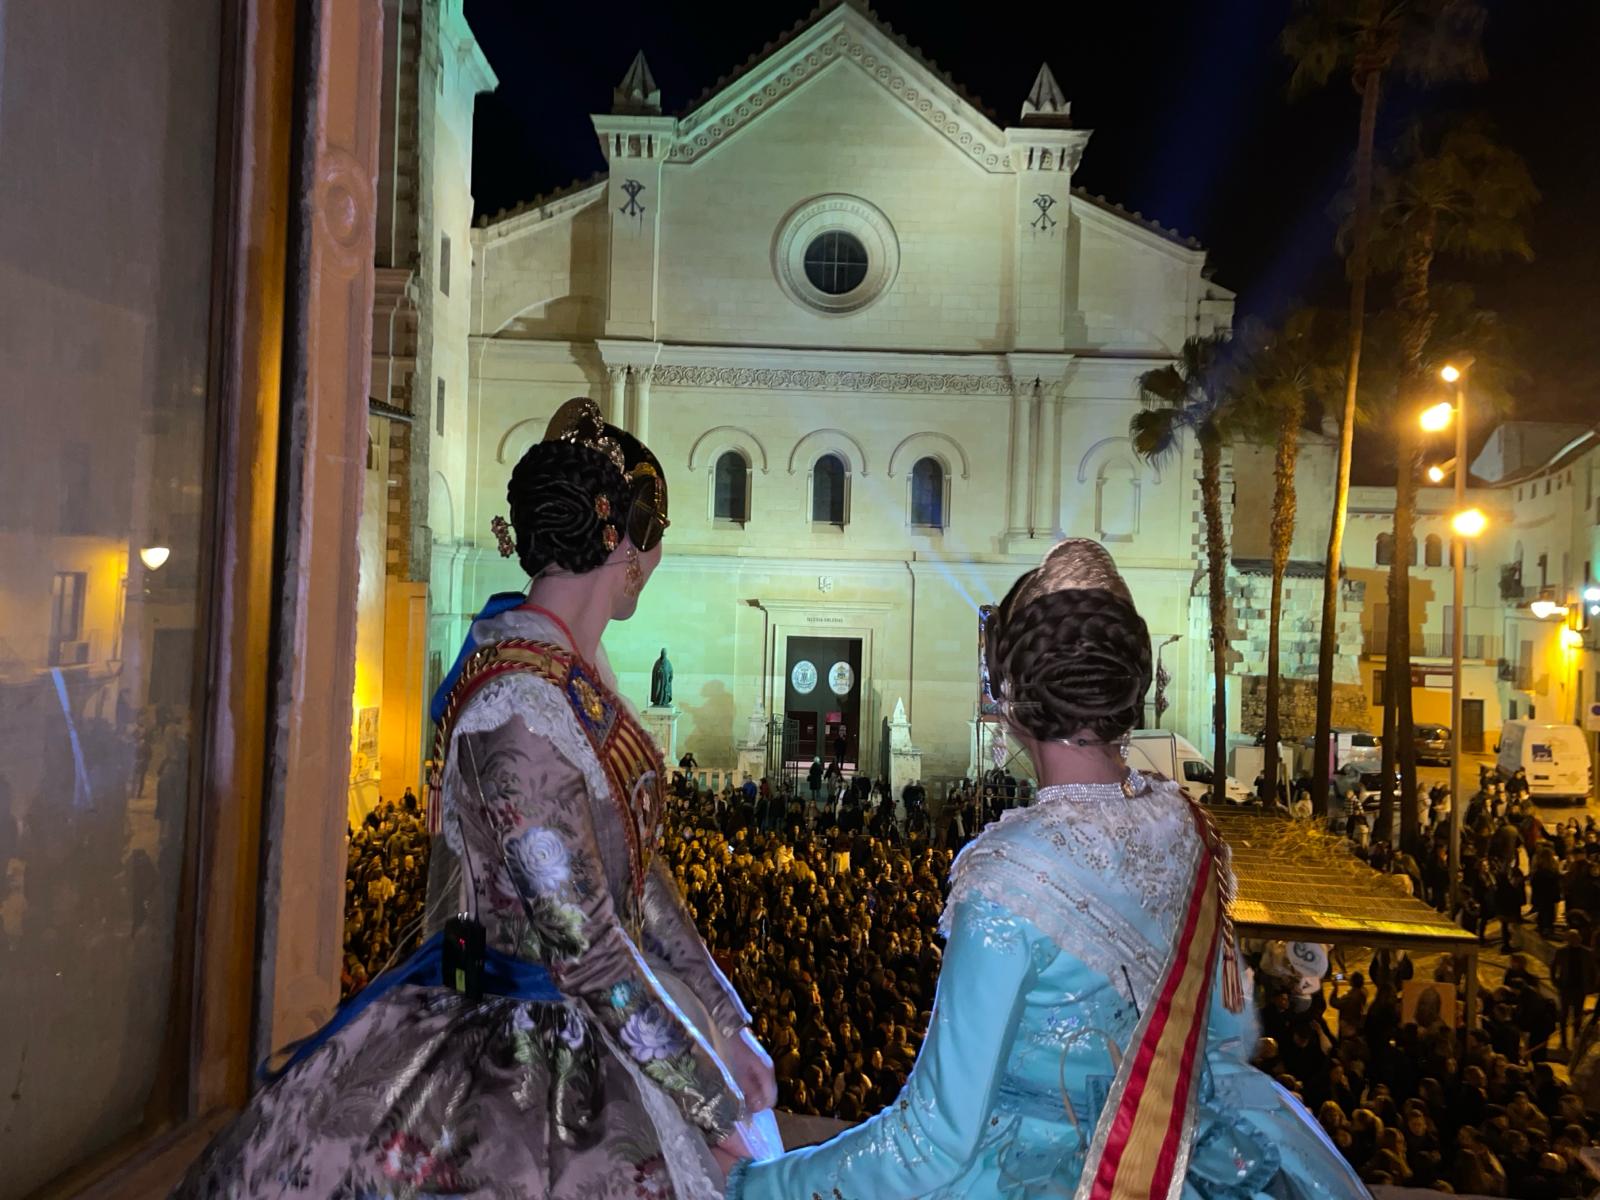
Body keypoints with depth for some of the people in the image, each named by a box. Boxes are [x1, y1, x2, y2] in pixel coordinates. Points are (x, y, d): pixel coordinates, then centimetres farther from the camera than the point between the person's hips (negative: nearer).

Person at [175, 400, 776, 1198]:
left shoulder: (577, 669, 2)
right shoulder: (521, 698, -25)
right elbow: (581, 939, -24)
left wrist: (727, 1028, 8)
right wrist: (702, 1090, -14)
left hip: (589, 1033, 8)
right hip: (516, 1052, -8)